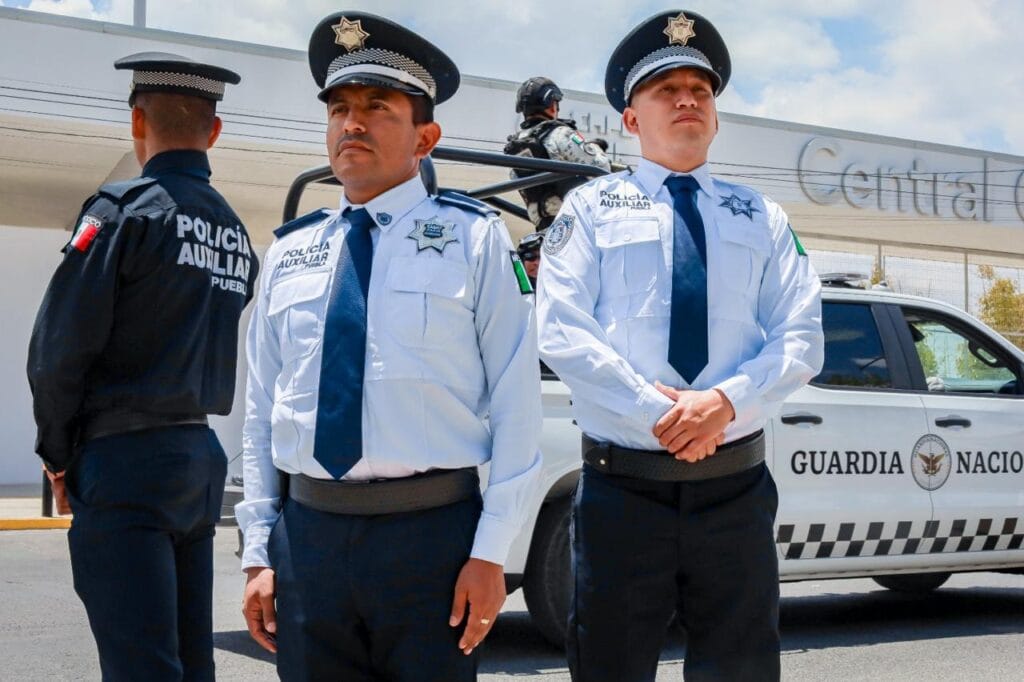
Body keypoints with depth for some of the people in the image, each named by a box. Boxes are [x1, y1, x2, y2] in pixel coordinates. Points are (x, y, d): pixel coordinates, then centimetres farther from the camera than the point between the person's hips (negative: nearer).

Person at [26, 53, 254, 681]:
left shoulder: (125, 209, -8)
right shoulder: (237, 233, 14)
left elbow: (60, 347, -12)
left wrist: (59, 454, 2)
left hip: (127, 464, -7)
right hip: (203, 459, 7)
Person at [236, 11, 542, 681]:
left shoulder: (473, 238, -1)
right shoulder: (290, 253, 10)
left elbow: (515, 405, -5)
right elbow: (262, 413, 12)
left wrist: (492, 552, -10)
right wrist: (259, 552, 7)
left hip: (431, 533, -3)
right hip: (307, 535, 4)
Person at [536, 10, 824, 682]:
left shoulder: (761, 217, 12)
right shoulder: (592, 207, 6)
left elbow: (801, 339, 3)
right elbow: (562, 333, -7)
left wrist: (726, 401, -16)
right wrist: (658, 413, -16)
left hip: (735, 485, 2)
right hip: (622, 485, -2)